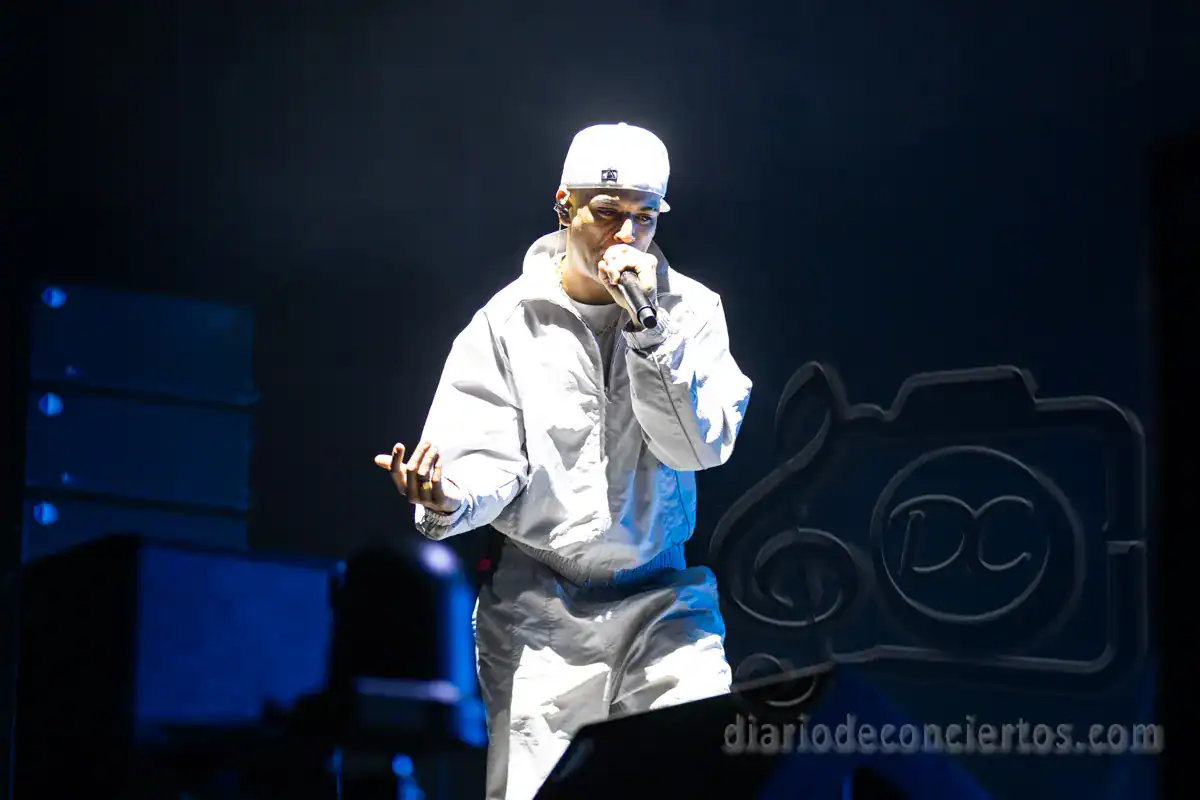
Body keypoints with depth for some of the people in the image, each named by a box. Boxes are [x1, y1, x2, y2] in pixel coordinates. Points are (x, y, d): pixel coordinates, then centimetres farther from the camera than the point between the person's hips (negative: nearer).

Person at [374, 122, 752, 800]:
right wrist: (450, 500, -29)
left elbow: (702, 447, -9)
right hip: (541, 609, -1)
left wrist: (647, 327, -18)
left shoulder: (692, 310, 2)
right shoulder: (510, 320, -1)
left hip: (662, 596, 1)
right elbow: (490, 459, -6)